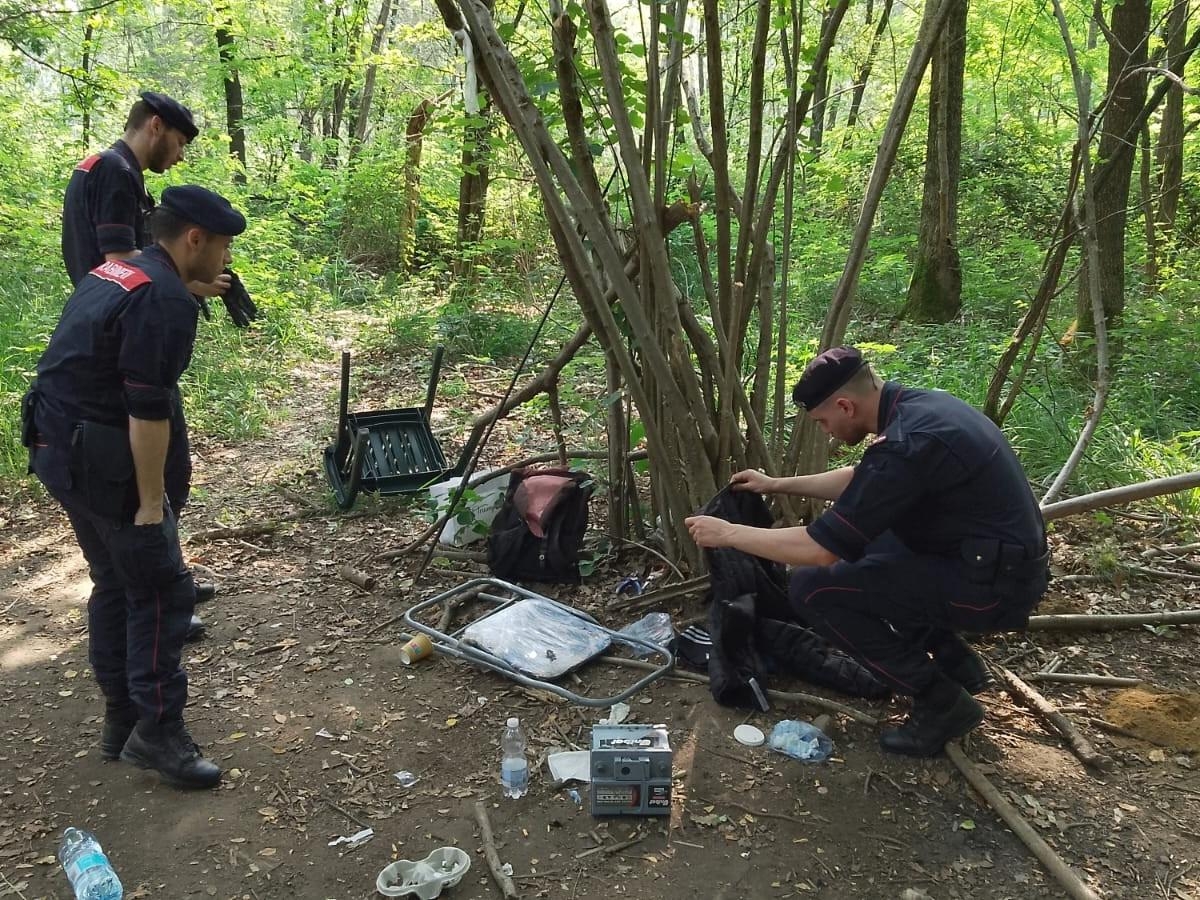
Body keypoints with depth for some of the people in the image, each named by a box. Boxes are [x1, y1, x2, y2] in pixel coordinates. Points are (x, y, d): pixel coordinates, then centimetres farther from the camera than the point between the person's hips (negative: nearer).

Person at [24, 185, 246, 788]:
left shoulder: (112, 275, 13)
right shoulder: (166, 301, -18)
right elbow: (147, 411, -22)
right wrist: (151, 502, -17)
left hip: (58, 448, 10)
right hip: (101, 462, -10)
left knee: (115, 582, 17)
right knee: (162, 590, -1)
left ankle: (121, 719, 27)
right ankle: (157, 732, 6)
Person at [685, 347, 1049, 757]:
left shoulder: (906, 444, -25)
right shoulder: (918, 405, 4)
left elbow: (821, 547, -22)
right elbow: (860, 481, 23)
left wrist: (727, 533, -11)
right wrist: (777, 485, 23)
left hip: (990, 584, -10)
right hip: (1005, 563, 10)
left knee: (811, 588, -12)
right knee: (856, 543, 22)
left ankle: (942, 701, -2)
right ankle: (955, 660, 21)